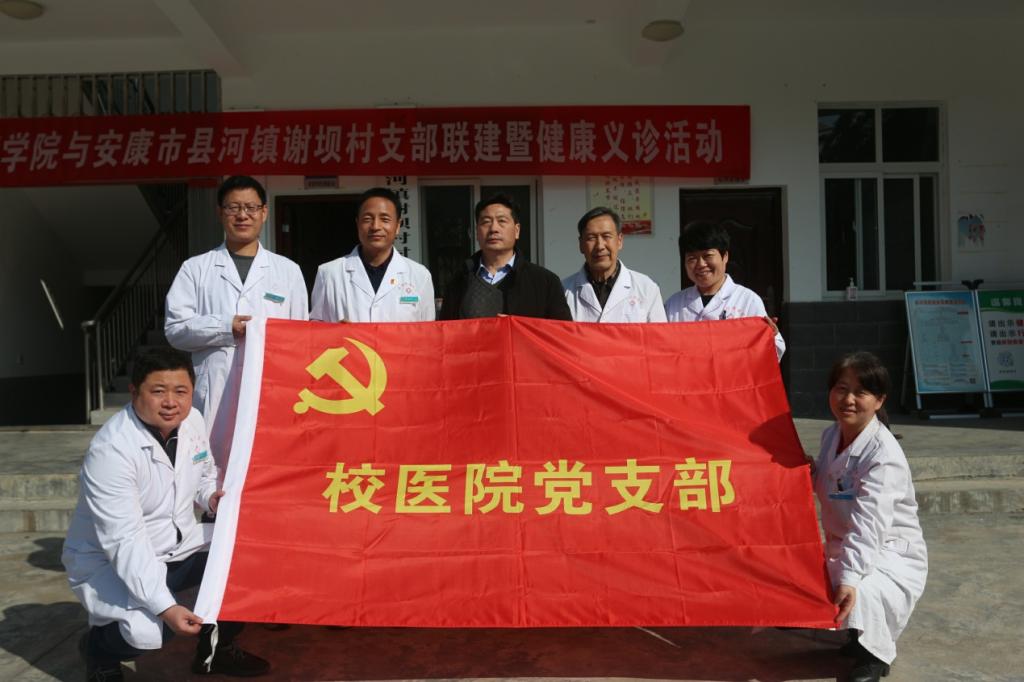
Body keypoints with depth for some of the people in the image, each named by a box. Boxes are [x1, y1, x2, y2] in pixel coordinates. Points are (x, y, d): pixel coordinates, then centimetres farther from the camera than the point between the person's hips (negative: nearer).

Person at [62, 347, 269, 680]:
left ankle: (216, 648, 12)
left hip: (178, 545, 7)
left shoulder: (193, 420, -7)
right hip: (108, 562, -6)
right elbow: (124, 541, -32)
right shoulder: (110, 450, -28)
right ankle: (99, 647, 7)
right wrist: (166, 606, -37)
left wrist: (211, 496, -11)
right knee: (146, 631, -32)